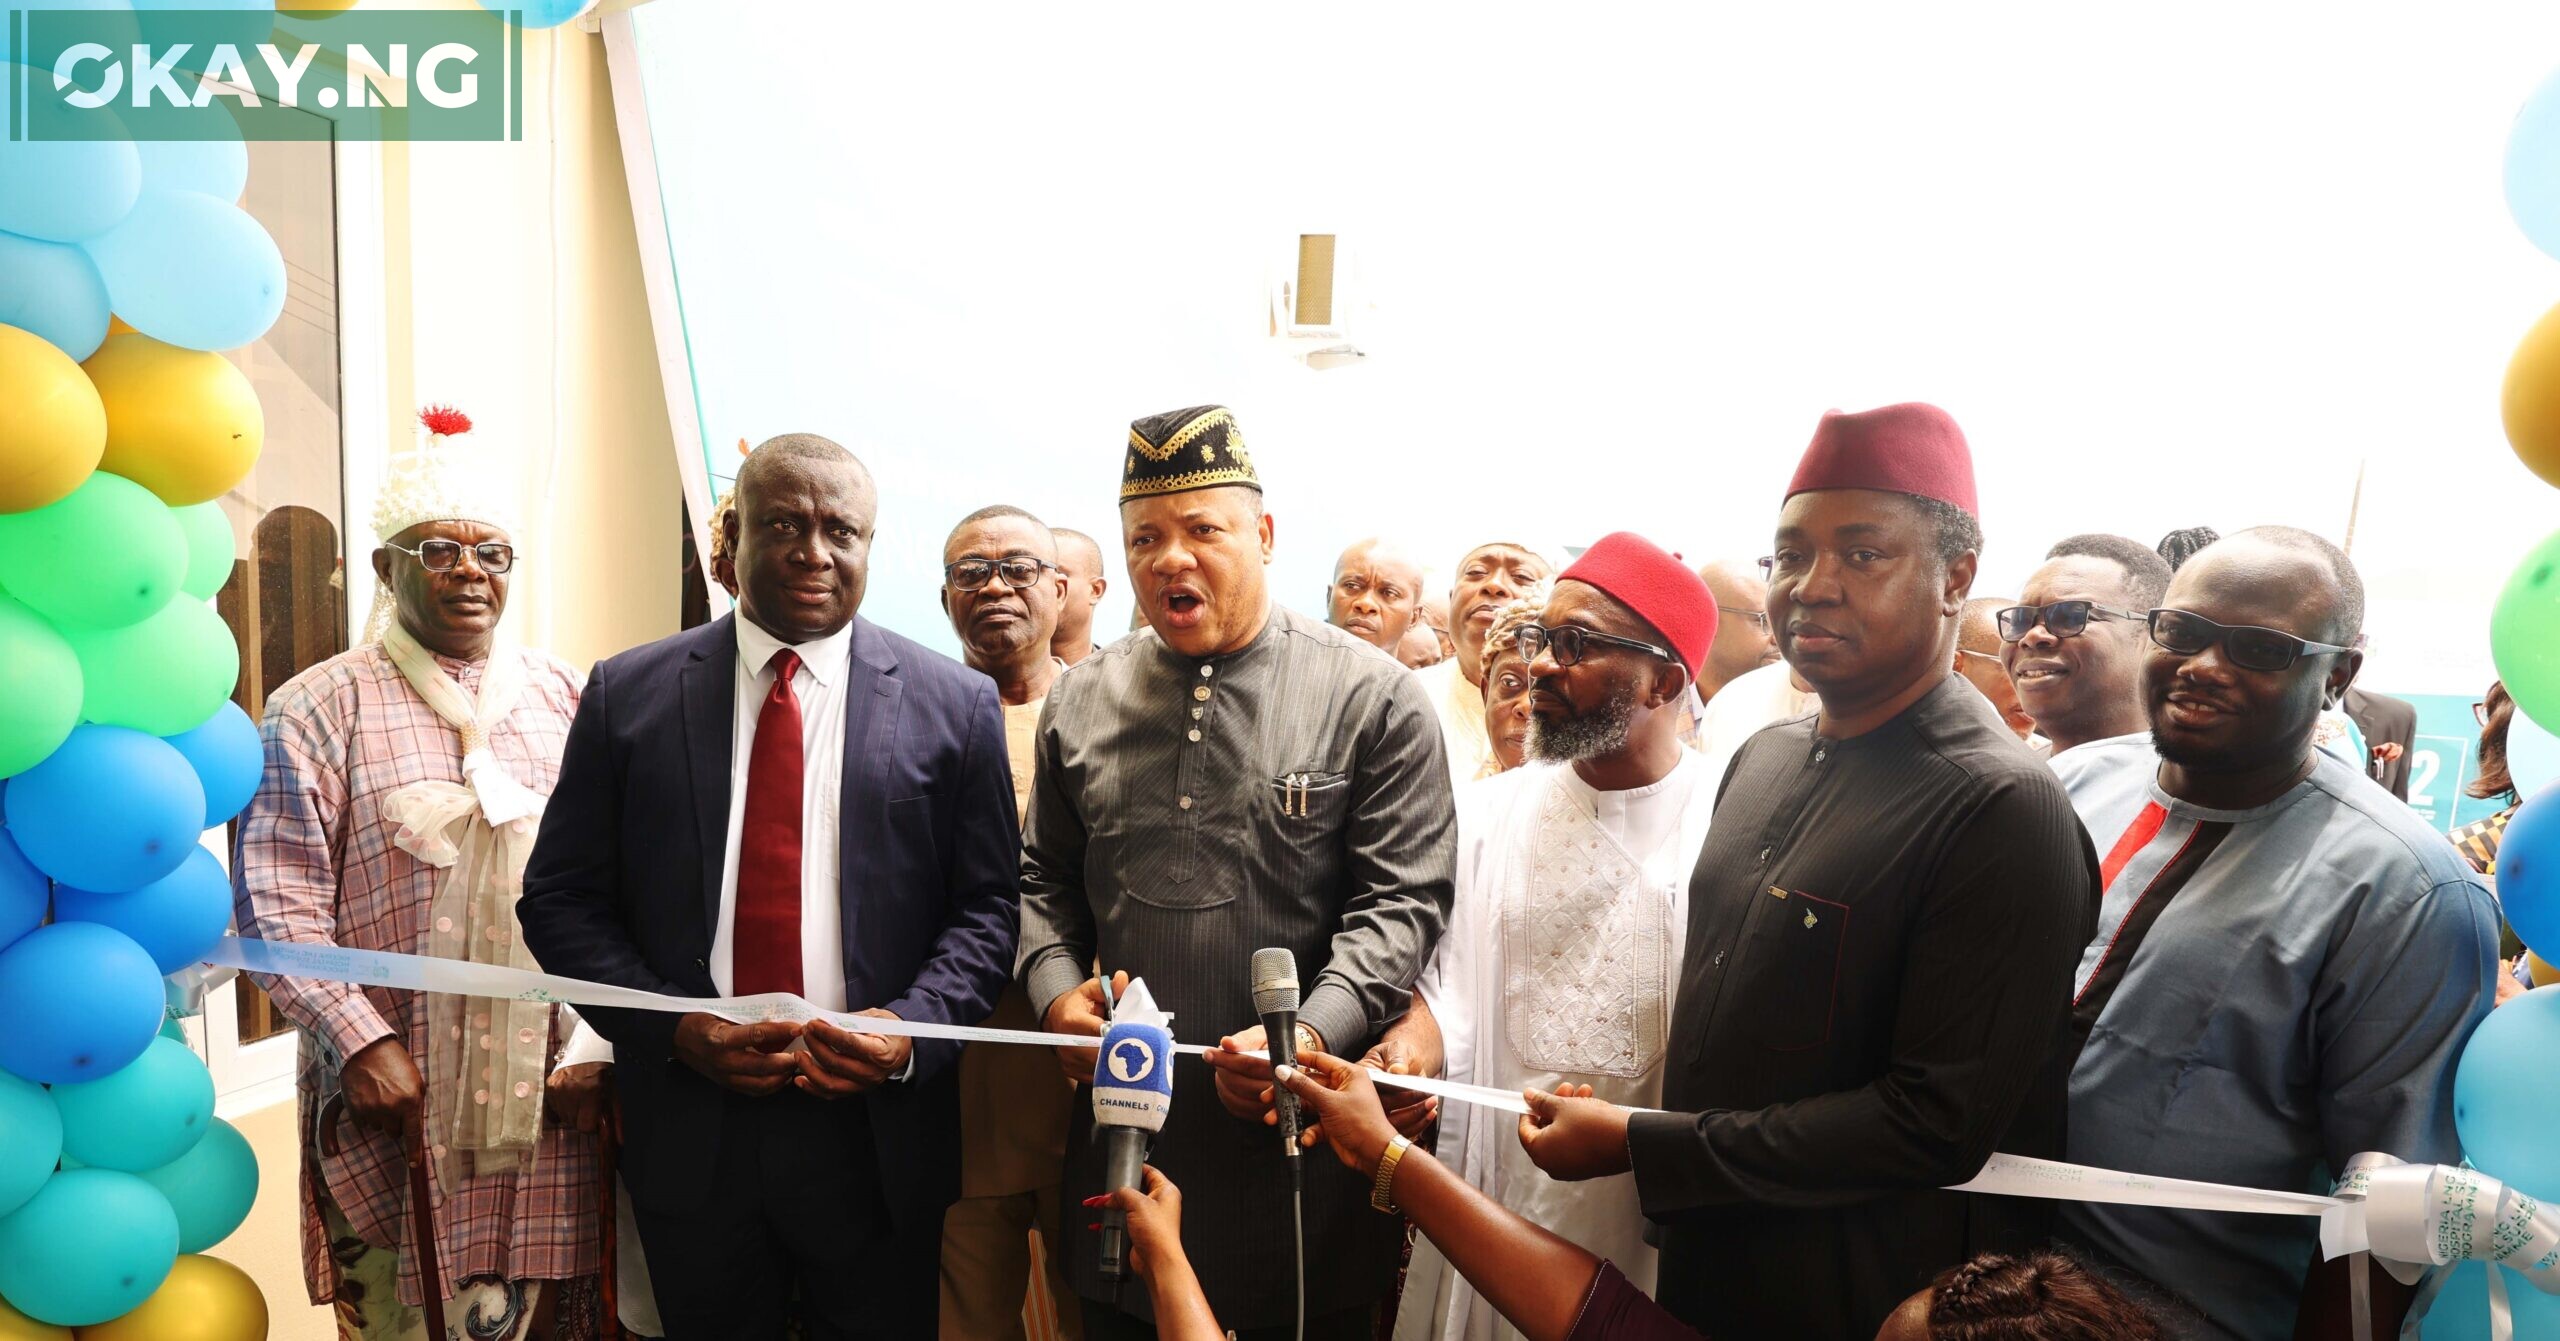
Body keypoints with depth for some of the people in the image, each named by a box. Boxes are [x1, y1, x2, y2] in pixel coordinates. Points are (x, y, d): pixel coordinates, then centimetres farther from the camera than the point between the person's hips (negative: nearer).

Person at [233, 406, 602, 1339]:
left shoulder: (563, 698, 10)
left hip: (551, 1089, 3)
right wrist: (360, 1042, -14)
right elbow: (275, 903, -5)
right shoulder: (317, 711, 0)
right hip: (390, 1101, -2)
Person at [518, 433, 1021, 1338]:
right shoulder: (629, 694, 2)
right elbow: (560, 898, 3)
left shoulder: (954, 704, 0)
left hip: (877, 1135, -1)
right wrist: (671, 1027, -10)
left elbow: (985, 908, 0)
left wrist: (912, 1028, -16)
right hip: (689, 1131, 1)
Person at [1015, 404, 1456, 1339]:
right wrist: (1056, 987, -3)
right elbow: (1045, 880, 16)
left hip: (1300, 1133, -3)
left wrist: (1313, 1033, -22)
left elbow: (1401, 902, -8)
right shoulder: (1080, 703, 8)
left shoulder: (1371, 698, -5)